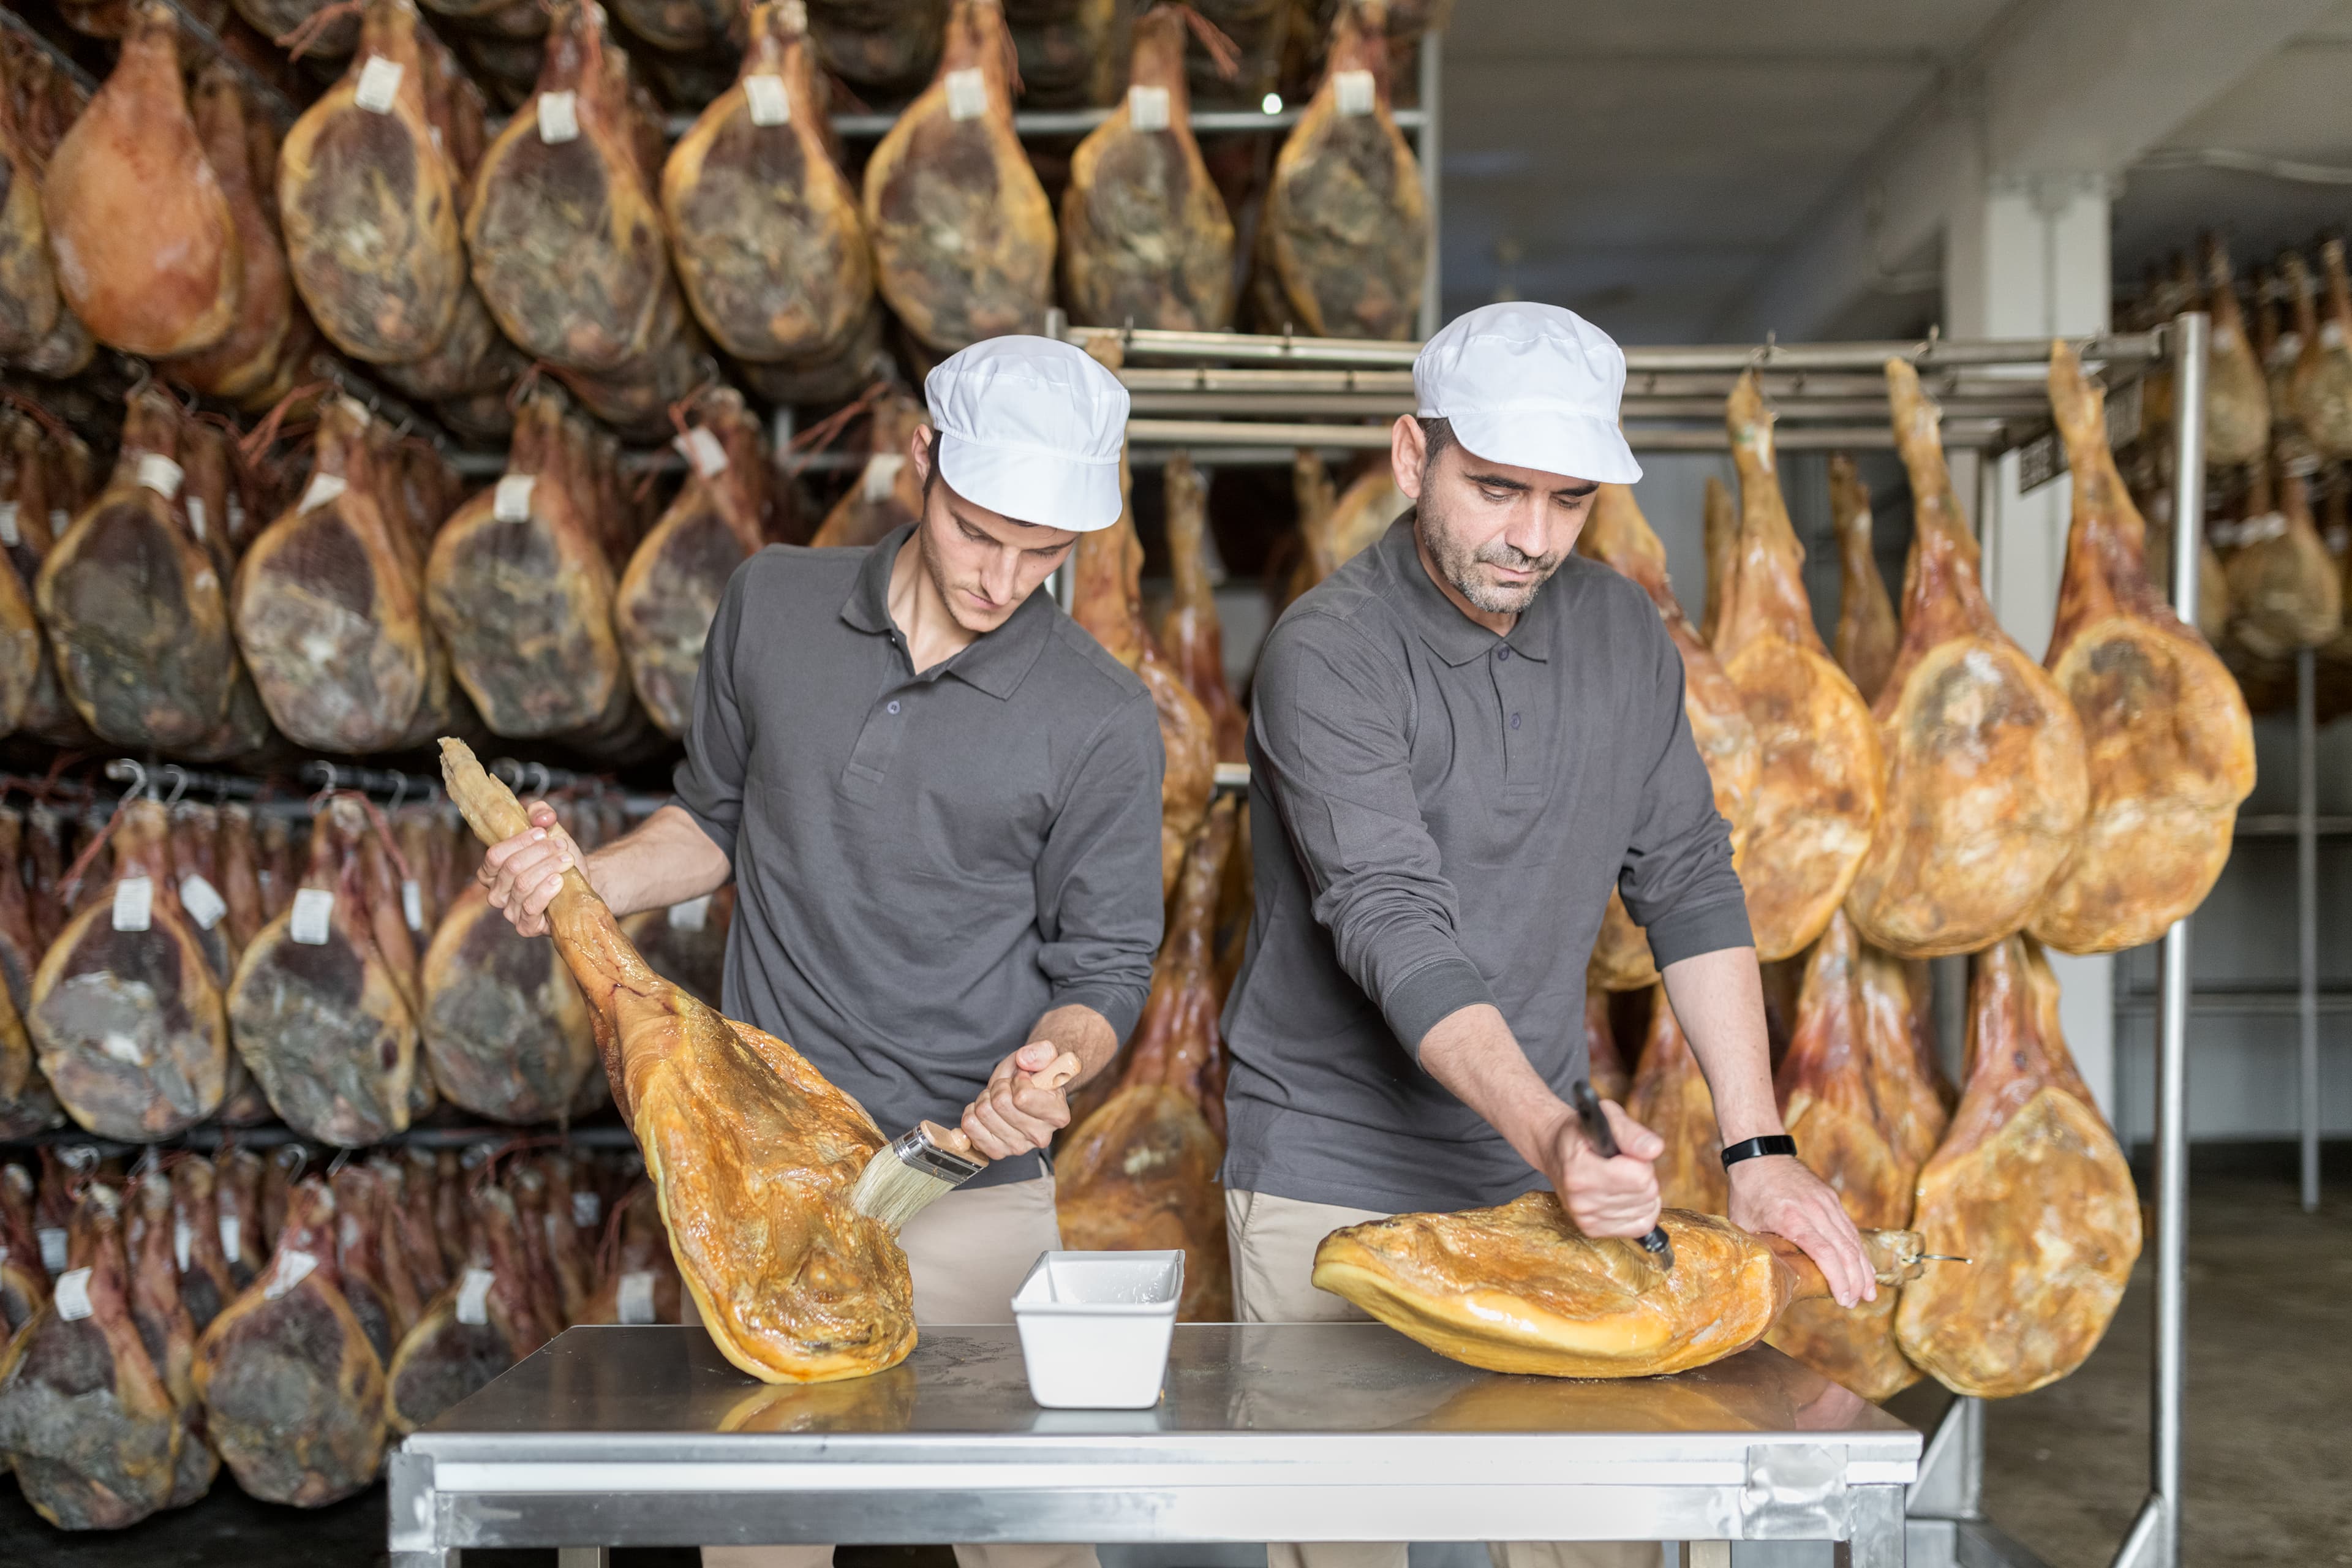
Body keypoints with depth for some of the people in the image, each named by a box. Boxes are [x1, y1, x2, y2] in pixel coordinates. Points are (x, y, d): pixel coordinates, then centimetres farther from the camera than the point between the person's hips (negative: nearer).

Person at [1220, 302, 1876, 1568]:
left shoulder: (1620, 634, 3)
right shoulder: (1328, 656, -16)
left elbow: (1689, 886, 3)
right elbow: (1396, 929, -26)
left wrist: (1756, 1150, -5)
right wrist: (1549, 1135, -40)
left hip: (1542, 1175, 5)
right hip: (1334, 1183, -4)